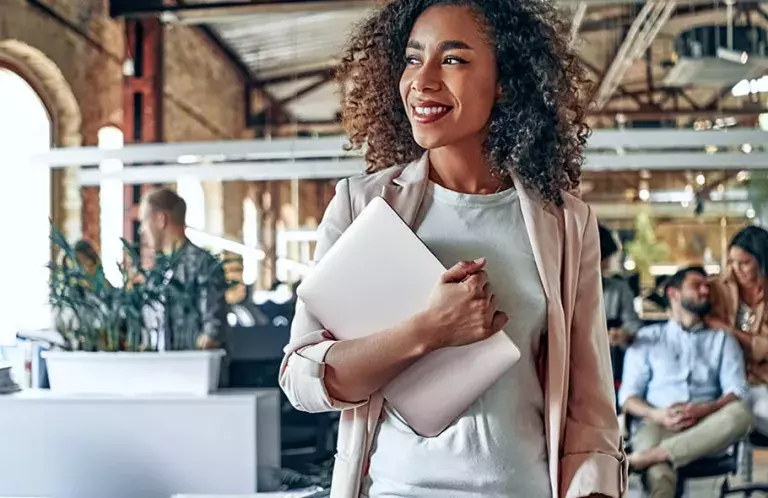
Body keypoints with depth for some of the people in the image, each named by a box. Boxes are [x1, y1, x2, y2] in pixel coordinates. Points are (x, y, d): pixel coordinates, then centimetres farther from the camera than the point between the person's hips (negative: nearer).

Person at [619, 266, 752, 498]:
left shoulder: (722, 339, 21)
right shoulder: (648, 337, 17)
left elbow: (736, 391, 5)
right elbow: (628, 395, 9)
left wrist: (704, 410, -17)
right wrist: (657, 415, -13)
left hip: (706, 428, 2)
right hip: (658, 425, -2)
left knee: (740, 413, -34)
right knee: (659, 476, -37)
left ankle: (648, 456, -39)